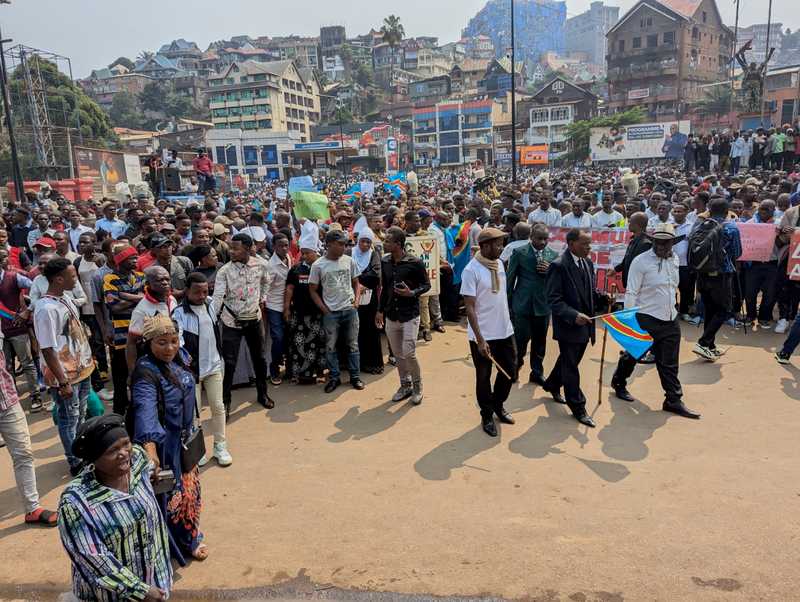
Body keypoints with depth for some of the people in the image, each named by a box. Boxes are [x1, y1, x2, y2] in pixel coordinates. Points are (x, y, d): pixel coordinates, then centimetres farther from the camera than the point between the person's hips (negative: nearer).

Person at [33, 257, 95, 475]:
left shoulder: (65, 298, 3)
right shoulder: (46, 309, -23)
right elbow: (48, 350, -22)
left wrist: (89, 357, 17)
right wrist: (63, 382, -20)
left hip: (82, 369, 8)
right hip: (66, 376, -8)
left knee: (81, 416, 22)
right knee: (69, 420, 8)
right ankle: (76, 463, 23)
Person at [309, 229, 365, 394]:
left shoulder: (349, 261, 1)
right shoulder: (318, 265, -6)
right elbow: (313, 290, 1)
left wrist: (357, 299, -2)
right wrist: (324, 309, -5)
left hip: (350, 309, 2)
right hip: (330, 312, -2)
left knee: (353, 345, 9)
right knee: (331, 347, 7)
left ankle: (355, 376, 20)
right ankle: (334, 378, 20)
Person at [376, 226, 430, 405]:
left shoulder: (415, 262, -12)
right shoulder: (385, 262, 4)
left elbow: (426, 285, -4)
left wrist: (412, 293, -22)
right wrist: (380, 310, 15)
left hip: (410, 315, -5)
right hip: (391, 316, 5)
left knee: (408, 353, -9)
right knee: (398, 355, 12)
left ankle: (417, 387, 14)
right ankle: (405, 386, 29)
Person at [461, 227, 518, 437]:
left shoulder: (499, 264, 4)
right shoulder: (471, 270, -17)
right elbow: (470, 308, -18)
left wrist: (507, 323, 14)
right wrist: (480, 339, -20)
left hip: (505, 331, 6)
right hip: (483, 335, -6)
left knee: (510, 372, 15)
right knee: (483, 377, 10)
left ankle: (498, 405, 39)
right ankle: (487, 416, 28)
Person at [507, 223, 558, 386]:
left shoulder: (553, 255, 5)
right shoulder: (519, 253, -3)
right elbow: (510, 279, 1)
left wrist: (550, 271, -13)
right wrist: (508, 303, 1)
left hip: (543, 305, 3)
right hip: (522, 304, -3)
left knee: (540, 341, 10)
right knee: (521, 339, -2)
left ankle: (537, 372, 26)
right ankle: (514, 367, 23)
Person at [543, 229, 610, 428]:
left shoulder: (588, 263, 6)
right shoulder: (559, 266, -18)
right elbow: (554, 299, -20)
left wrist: (603, 297, -5)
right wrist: (574, 315, -30)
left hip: (584, 324, 8)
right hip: (568, 326, -8)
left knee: (570, 361, 23)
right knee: (571, 367, 4)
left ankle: (552, 385, 46)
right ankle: (578, 408, 15)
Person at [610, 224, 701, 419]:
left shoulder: (674, 259, 8)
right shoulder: (641, 262, -13)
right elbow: (631, 293, -13)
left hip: (670, 319, 5)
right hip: (646, 318, -5)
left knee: (669, 363, 7)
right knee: (632, 354, 10)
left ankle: (674, 400, 13)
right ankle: (618, 383, 35)